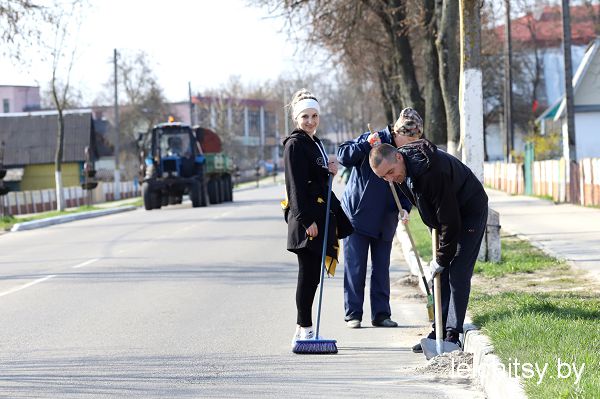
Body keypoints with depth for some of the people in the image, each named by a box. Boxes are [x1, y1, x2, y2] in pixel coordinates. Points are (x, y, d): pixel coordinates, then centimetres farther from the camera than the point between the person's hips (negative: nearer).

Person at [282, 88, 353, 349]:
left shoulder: (316, 144, 19)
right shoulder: (294, 144, -9)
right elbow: (296, 185, -16)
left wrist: (328, 172, 6)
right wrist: (307, 220, -20)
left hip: (319, 216, 9)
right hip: (306, 219, -9)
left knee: (312, 276, 10)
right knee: (308, 275, -7)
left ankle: (303, 331, 15)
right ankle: (304, 329, -3)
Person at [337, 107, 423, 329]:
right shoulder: (375, 140, -13)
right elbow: (343, 156, -17)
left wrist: (405, 208, -12)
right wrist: (365, 144, -31)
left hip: (385, 220, 4)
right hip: (357, 214, -4)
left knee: (381, 269, 7)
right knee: (355, 268, -2)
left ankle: (381, 314, 13)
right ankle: (353, 314, 4)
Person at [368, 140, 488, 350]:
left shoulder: (432, 171, -37)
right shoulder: (404, 169, -9)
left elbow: (450, 219, -31)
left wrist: (441, 258, -22)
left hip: (470, 213, -8)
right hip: (444, 216, 8)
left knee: (457, 273, -13)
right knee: (441, 275, 4)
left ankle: (453, 335, -13)